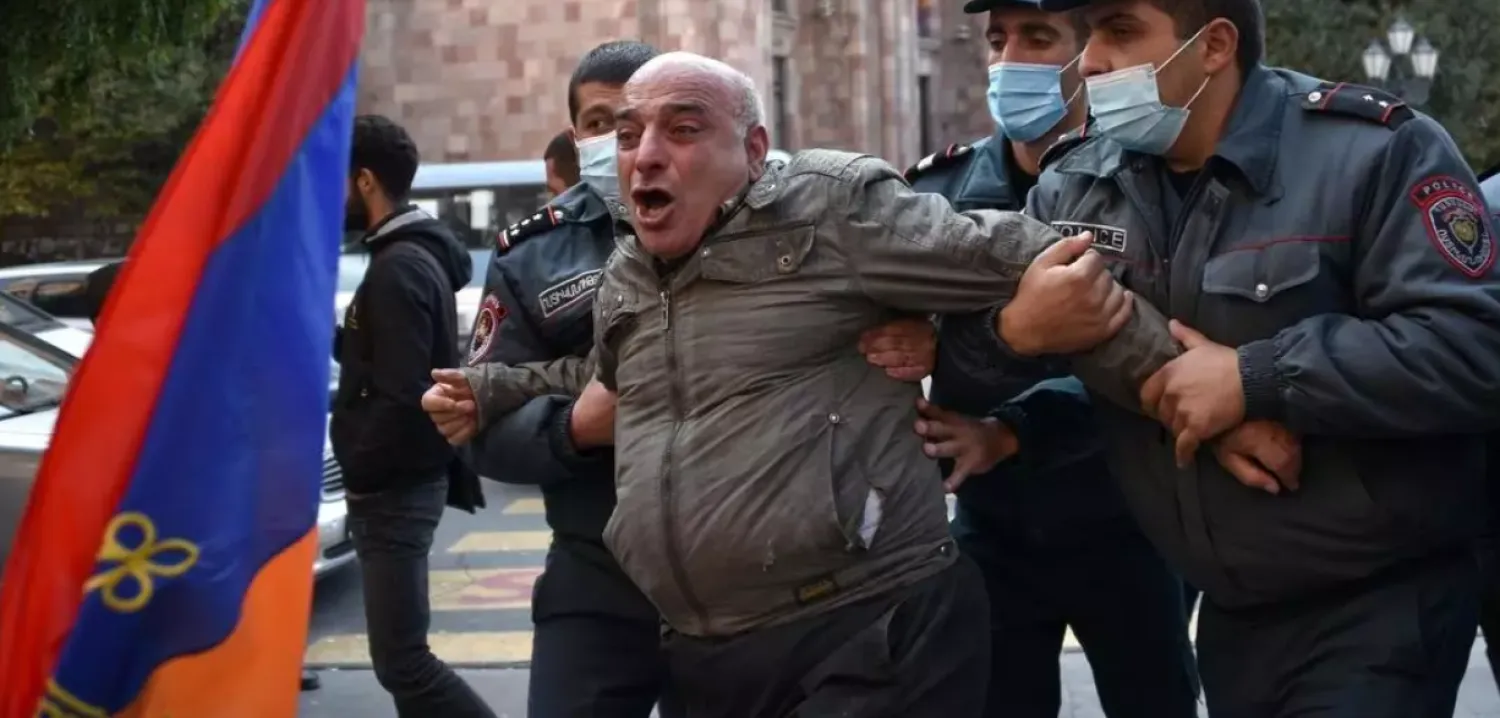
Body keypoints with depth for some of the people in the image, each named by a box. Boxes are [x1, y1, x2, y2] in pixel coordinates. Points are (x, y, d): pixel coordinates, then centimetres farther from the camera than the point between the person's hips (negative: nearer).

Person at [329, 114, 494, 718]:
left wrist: (357, 472, -13)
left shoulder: (399, 267, -18)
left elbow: (401, 397, -24)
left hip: (394, 489, -11)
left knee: (401, 661, -10)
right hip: (401, 483, 11)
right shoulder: (414, 255, 13)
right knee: (403, 655, 13)